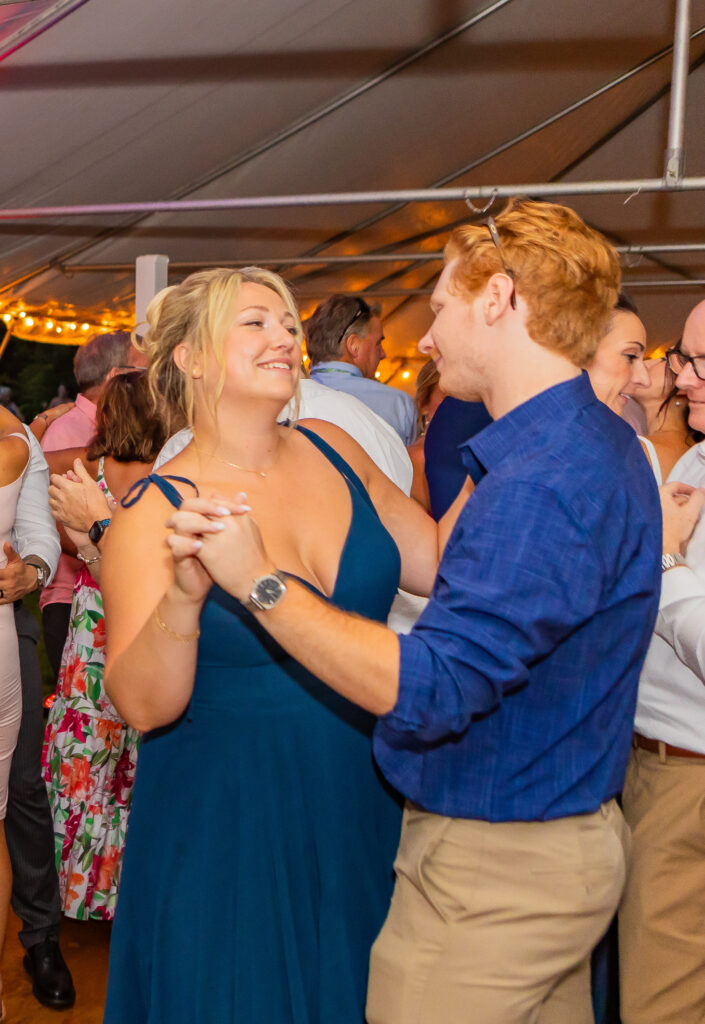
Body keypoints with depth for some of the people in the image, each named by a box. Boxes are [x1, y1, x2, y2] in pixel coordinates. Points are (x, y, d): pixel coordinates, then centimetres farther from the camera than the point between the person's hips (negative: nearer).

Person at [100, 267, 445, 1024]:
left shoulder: (331, 450, -1)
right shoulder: (155, 510, -14)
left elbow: (438, 565, 3)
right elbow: (142, 705, -20)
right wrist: (185, 596, -36)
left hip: (360, 812, 5)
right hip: (227, 830, -4)